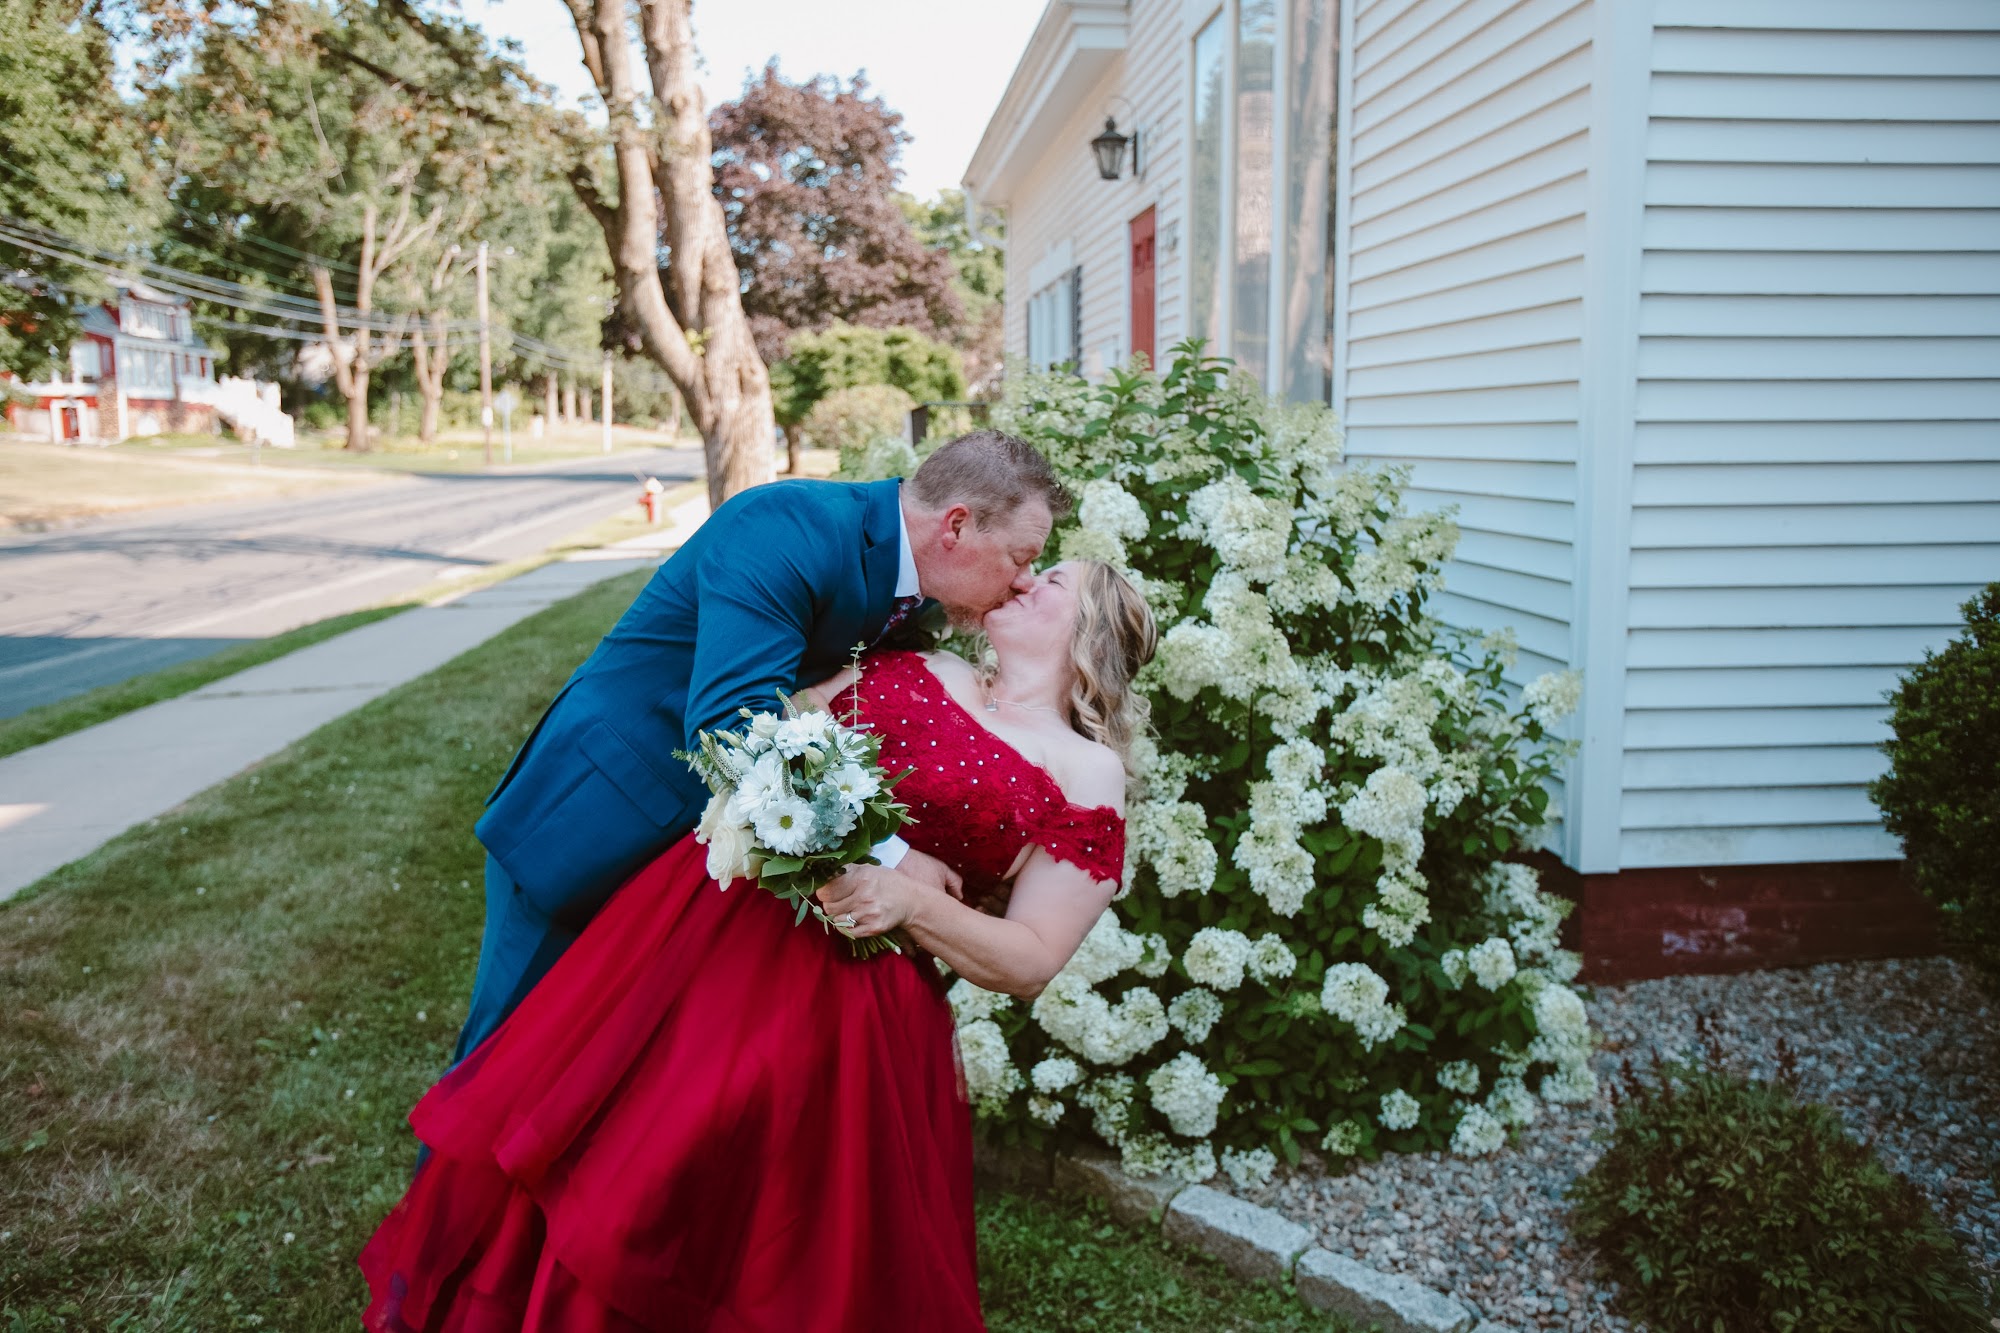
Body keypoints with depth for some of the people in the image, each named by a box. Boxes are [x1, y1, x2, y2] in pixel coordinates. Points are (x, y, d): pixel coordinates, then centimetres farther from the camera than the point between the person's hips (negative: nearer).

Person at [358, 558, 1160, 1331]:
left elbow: (1032, 962, -5)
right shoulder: (918, 668, 14)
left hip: (847, 1001, -5)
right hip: (707, 917, 5)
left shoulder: (1087, 774, -2)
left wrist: (911, 902, -17)